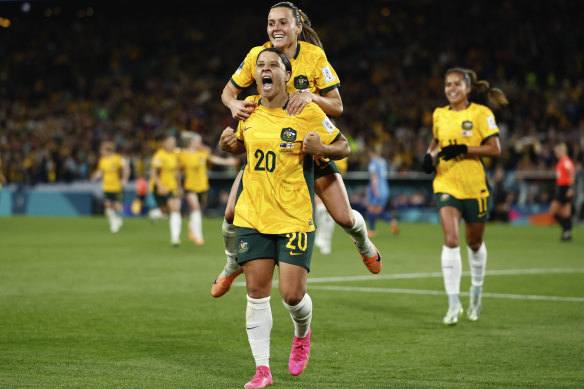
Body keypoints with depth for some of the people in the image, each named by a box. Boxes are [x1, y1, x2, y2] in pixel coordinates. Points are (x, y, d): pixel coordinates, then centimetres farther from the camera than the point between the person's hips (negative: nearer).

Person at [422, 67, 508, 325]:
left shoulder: (481, 113, -5)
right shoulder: (439, 115, 8)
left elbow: (494, 149, -10)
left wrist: (463, 149, -20)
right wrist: (430, 154, 5)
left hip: (475, 186, -2)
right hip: (446, 185, 2)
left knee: (474, 242, 13)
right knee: (451, 240, -15)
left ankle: (476, 292, 40)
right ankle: (454, 303, -14)